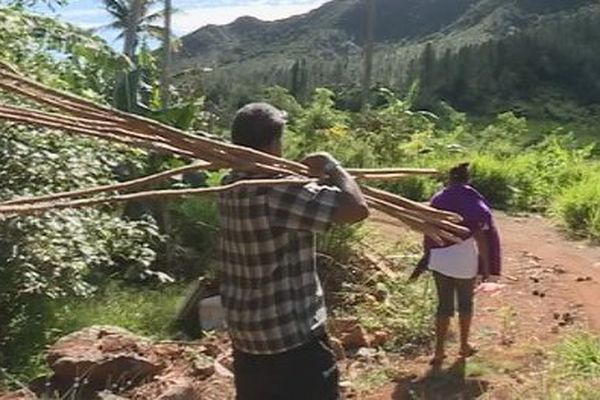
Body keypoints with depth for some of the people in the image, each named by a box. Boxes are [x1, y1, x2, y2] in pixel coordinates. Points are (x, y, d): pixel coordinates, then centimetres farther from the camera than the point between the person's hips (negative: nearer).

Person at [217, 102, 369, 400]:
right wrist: (330, 167, -13)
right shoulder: (277, 191, -24)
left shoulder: (229, 188, 2)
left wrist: (308, 173, 15)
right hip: (291, 337, -8)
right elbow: (357, 209, -30)